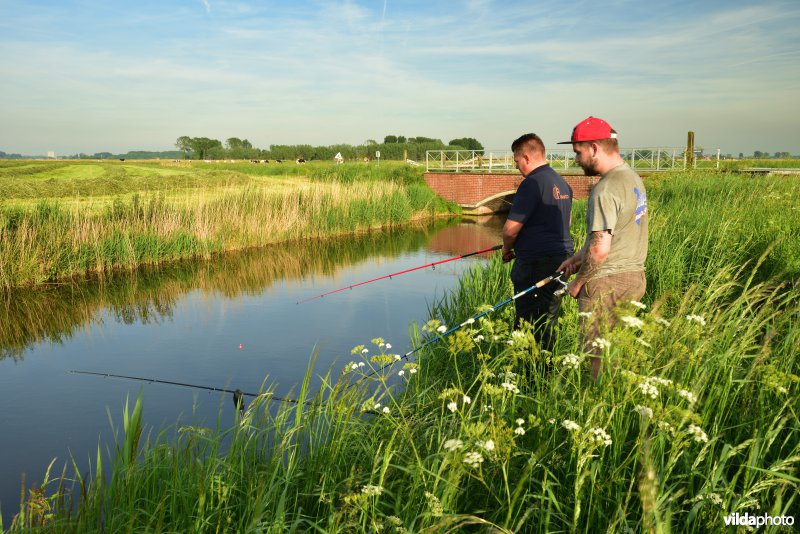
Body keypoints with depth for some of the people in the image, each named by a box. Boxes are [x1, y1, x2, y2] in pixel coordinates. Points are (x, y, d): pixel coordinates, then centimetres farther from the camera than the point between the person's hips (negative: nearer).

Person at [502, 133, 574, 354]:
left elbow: (511, 228, -16)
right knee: (548, 323, 16)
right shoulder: (562, 183, 14)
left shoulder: (532, 183, -15)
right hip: (561, 257, 9)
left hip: (535, 263, -9)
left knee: (527, 326, -1)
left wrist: (507, 248, 3)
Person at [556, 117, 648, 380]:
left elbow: (600, 249, -24)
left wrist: (578, 282, -9)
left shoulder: (606, 189, -19)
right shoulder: (632, 177, 12)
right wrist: (579, 257, 17)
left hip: (606, 284, -10)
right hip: (634, 277, 10)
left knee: (601, 356, 0)